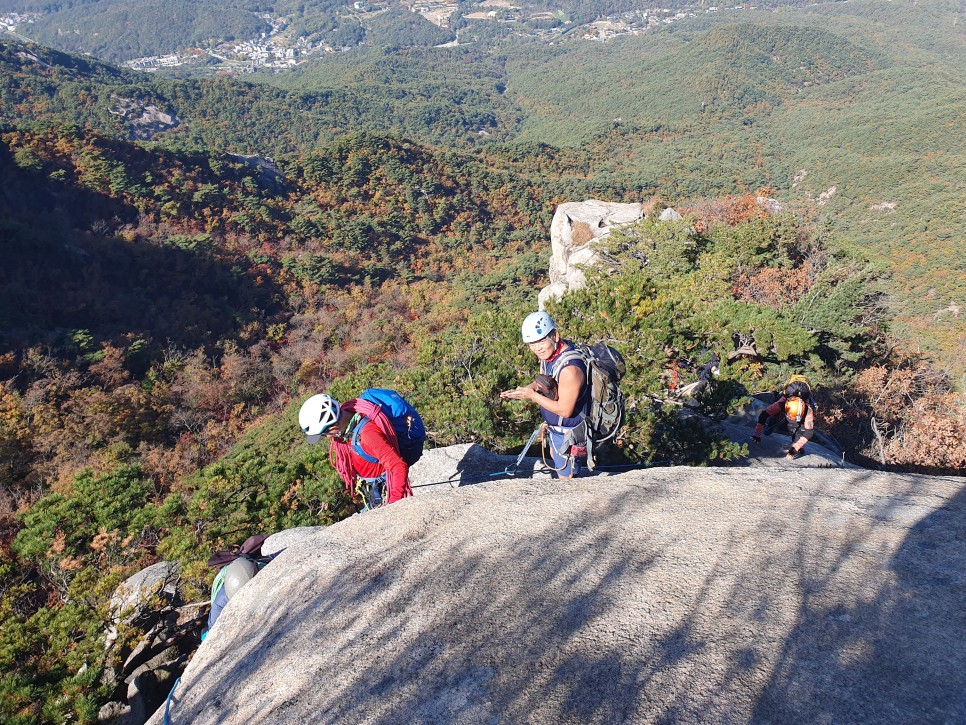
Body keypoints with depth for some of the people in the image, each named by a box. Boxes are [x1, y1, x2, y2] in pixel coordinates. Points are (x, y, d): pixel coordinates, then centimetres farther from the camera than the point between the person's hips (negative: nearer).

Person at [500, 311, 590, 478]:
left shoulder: (570, 368, -37)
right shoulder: (549, 353, -8)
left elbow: (565, 410, -31)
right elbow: (543, 382, 9)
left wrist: (532, 395, -25)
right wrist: (523, 390, -11)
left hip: (569, 433, -10)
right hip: (554, 426, 10)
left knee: (565, 477, 9)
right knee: (555, 457, 34)